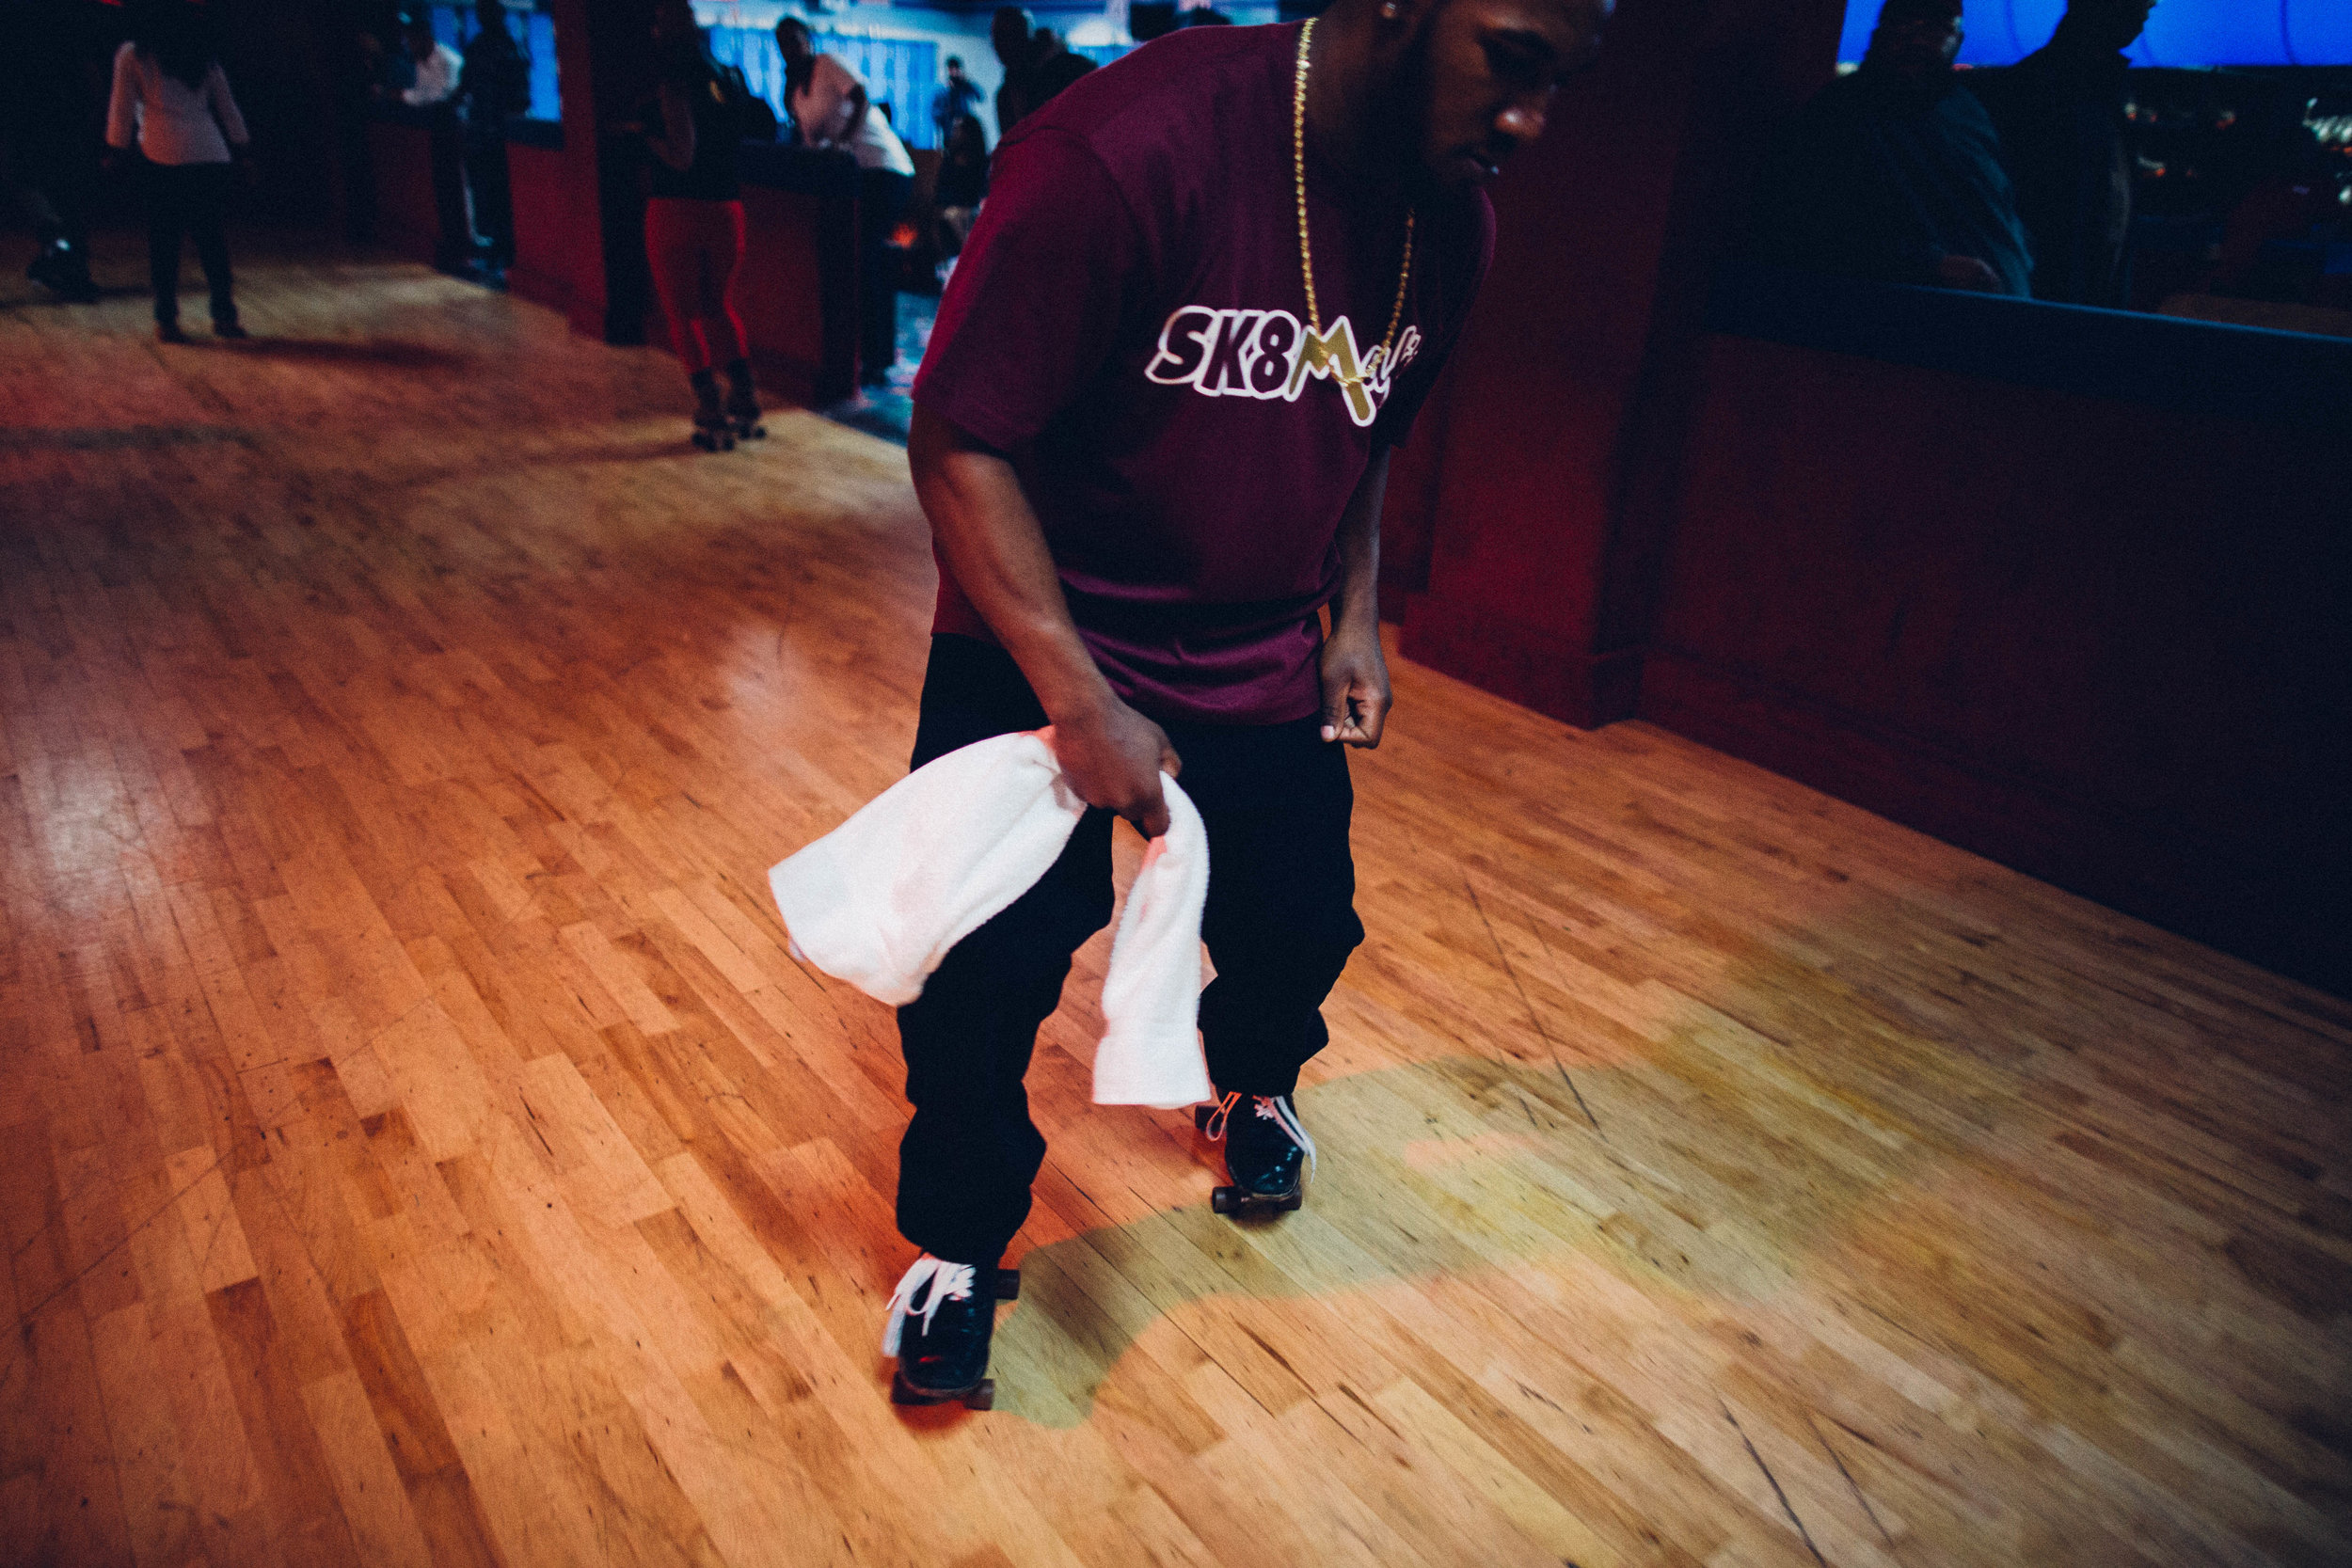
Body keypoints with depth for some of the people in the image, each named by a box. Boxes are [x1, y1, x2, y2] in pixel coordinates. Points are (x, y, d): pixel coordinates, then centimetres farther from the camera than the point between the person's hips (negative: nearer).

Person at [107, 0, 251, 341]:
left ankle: (166, 320, 0)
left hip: (162, 159, -3)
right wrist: (242, 147, 24)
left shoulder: (131, 55, 7)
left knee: (164, 241, 1)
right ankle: (224, 316, 5)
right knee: (212, 238, 8)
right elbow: (227, 109, 18)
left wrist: (117, 150, 12)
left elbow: (121, 109, 6)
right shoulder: (203, 58, 17)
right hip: (211, 157, 3)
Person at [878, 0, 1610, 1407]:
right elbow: (958, 439, -24)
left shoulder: (1454, 222, -6)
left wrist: (1356, 620, 1)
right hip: (1042, 648, -5)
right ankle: (960, 1245, 23)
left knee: (1301, 925, 12)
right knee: (990, 964, -7)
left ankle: (1254, 1089, 49)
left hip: (1262, 657, 5)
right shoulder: (1123, 154, -28)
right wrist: (1082, 704, -26)